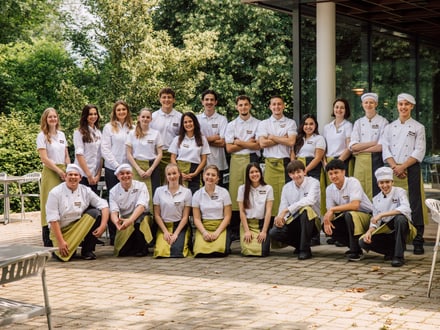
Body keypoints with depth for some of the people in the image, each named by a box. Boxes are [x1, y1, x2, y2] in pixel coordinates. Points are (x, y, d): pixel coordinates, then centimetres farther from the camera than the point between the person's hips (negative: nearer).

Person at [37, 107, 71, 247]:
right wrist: (59, 171, -13)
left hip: (63, 171, 5)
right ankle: (48, 242, -3)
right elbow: (44, 158, -9)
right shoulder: (42, 136, -2)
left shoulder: (61, 134, 14)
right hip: (50, 172, -5)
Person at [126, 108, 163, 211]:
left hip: (152, 167, 0)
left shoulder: (156, 133, 7)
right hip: (136, 167, 0)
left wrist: (151, 170, -8)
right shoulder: (132, 134, 7)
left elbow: (159, 154, 4)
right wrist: (139, 170, -7)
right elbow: (129, 154, 3)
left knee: (152, 194, -6)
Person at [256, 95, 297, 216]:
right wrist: (282, 139, -3)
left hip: (286, 162, -1)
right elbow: (262, 143, -2)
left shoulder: (290, 123, 10)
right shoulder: (264, 124, 12)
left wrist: (272, 137, -2)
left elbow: (291, 142, -5)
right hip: (270, 163, 1)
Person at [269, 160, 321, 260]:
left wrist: (286, 210, -33)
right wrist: (280, 217, -27)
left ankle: (305, 249, -23)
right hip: (294, 222, 4)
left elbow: (310, 200, -29)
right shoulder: (287, 187, 6)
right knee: (273, 232, -21)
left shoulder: (313, 183, -10)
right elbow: (282, 208, -1)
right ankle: (299, 244, 9)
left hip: (311, 222, -4)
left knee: (306, 209, -37)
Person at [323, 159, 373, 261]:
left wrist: (333, 209, -31)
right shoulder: (329, 189, 0)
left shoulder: (353, 182, -20)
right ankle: (357, 247, 3)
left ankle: (355, 251, -22)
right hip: (348, 218, 7)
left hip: (366, 216, -7)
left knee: (350, 215, -37)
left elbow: (355, 205, -32)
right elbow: (330, 210, 1)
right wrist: (327, 220, -23)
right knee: (327, 227, -11)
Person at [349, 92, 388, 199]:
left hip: (376, 161, -3)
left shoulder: (383, 122, 1)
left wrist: (361, 149, -8)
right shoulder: (358, 123, 12)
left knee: (375, 192, -5)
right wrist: (374, 143, -8)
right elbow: (353, 146, 0)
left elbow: (381, 147, -9)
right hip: (360, 162, 3)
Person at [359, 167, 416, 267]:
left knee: (400, 218, -38)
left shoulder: (399, 192, -9)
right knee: (363, 242, -16)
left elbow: (405, 209, -28)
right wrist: (369, 231, -16)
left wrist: (382, 215, -30)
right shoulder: (376, 199, 6)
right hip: (386, 232, 4)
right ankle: (392, 251, 6)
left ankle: (399, 256, -26)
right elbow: (375, 221, 7)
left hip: (401, 228, -4)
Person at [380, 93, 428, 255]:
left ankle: (418, 242, -1)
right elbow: (385, 149, 5)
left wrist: (403, 167, -13)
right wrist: (394, 167, -10)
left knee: (415, 205, -5)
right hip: (394, 171, 3)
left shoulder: (418, 127, 4)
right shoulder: (390, 127, 13)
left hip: (412, 170, -3)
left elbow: (419, 152, -4)